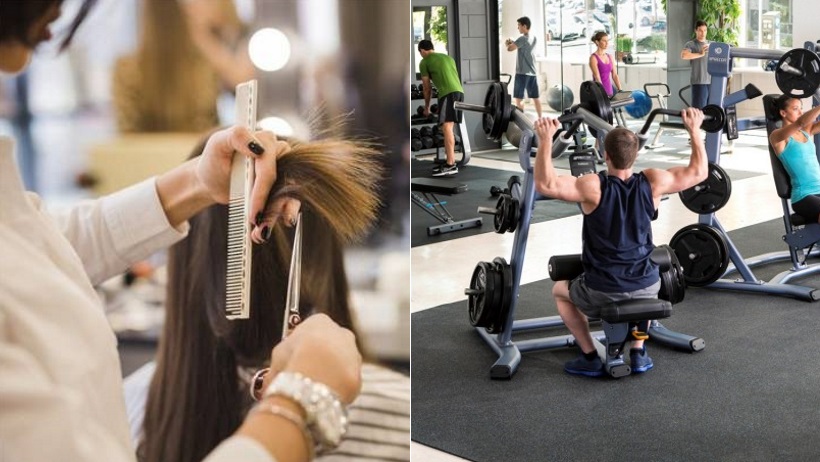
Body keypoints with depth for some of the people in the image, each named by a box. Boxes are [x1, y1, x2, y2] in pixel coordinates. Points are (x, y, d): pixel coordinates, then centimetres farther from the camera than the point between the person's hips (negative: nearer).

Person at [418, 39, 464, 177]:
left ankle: (451, 165, -23)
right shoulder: (447, 57, 29)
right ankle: (450, 162, 14)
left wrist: (427, 107, 26)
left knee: (447, 127, -14)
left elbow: (427, 88, 13)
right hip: (459, 92, 8)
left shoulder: (424, 62, 9)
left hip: (448, 93, -8)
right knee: (448, 128, 13)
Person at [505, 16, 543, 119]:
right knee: (536, 97, 11)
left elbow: (510, 48, -19)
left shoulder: (522, 39, -14)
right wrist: (512, 42, 12)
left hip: (522, 73, -8)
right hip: (533, 72, 8)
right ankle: (540, 118, 15)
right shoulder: (534, 39, 11)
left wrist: (509, 43, 3)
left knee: (519, 98, -4)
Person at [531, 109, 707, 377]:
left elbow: (545, 184, -23)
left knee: (561, 291, 29)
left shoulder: (594, 187, -16)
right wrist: (695, 130, 16)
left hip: (602, 293, -3)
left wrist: (546, 140, -20)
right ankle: (639, 353, 27)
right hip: (646, 289, 3)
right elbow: (698, 172, 8)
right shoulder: (653, 183, -6)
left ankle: (590, 358, 19)